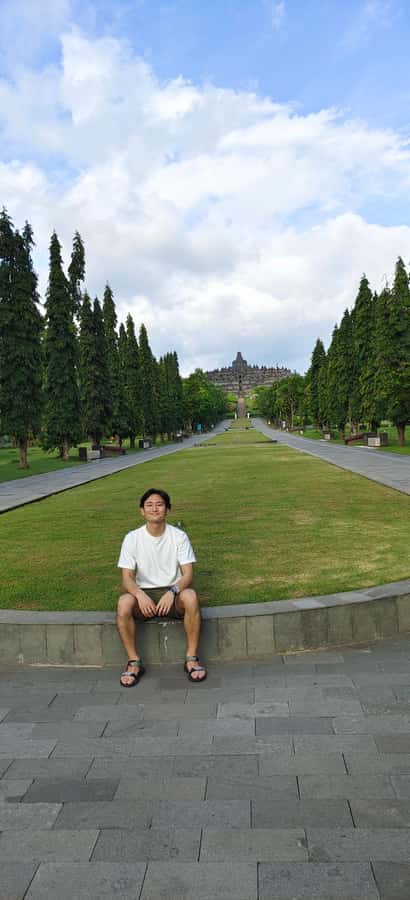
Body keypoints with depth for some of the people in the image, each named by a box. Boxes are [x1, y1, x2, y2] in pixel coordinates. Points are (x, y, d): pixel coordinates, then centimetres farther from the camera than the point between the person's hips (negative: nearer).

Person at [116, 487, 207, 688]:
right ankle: (134, 662, -13)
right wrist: (140, 595, -29)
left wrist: (172, 592, -32)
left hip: (173, 592, -1)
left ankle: (192, 658, -17)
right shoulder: (132, 538, -4)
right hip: (144, 593, 1)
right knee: (123, 603, -32)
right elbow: (127, 578, -7)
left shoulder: (179, 536, -6)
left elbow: (188, 573, -11)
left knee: (190, 596, -34)